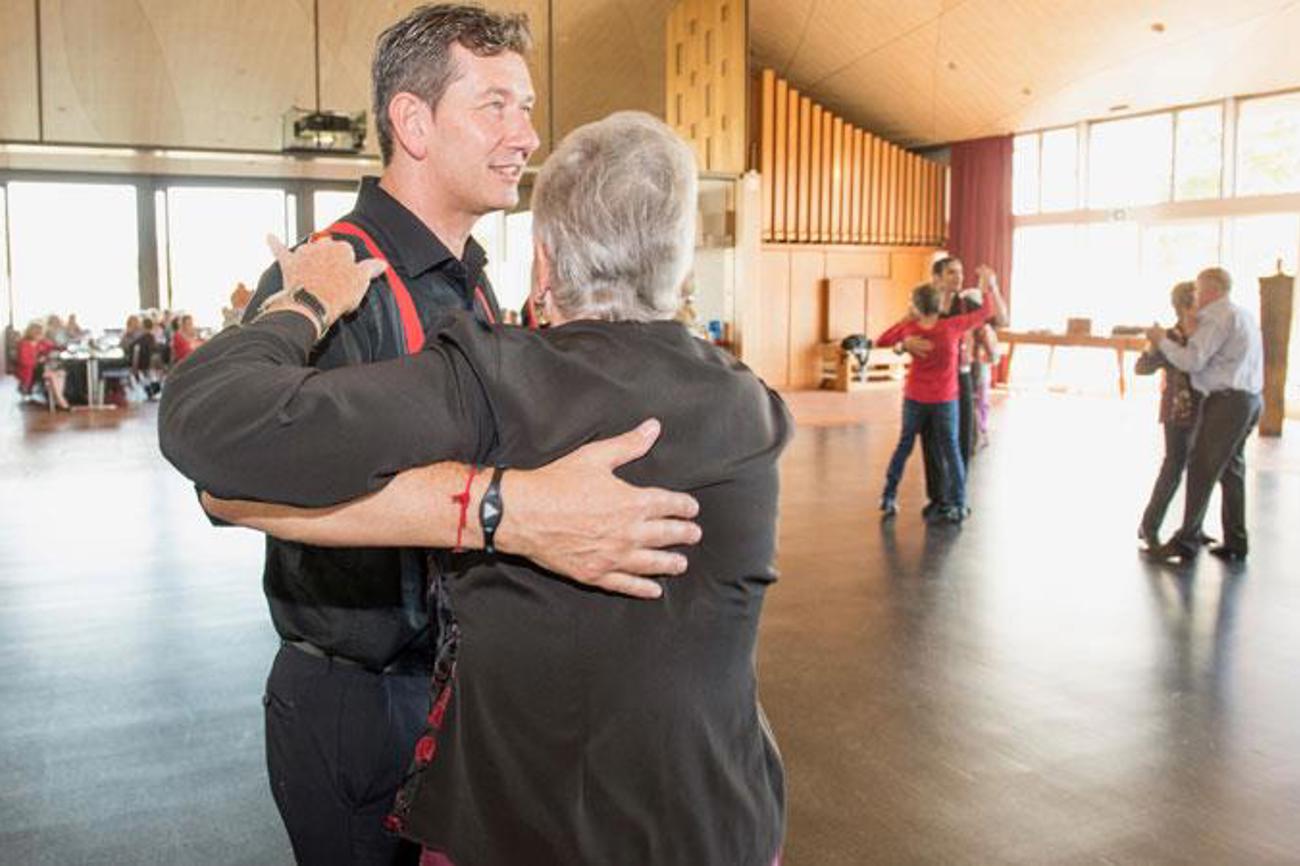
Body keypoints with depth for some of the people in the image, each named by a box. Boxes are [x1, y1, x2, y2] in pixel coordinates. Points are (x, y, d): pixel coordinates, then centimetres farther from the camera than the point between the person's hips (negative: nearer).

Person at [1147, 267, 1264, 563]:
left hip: (1226, 400, -9)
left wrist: (1162, 341, -4)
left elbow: (1191, 361, -18)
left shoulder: (1218, 317, -11)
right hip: (1248, 400, 9)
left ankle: (1187, 541, -7)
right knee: (1231, 471, 13)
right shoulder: (1245, 315, 19)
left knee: (1201, 470, -7)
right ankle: (1235, 543, 16)